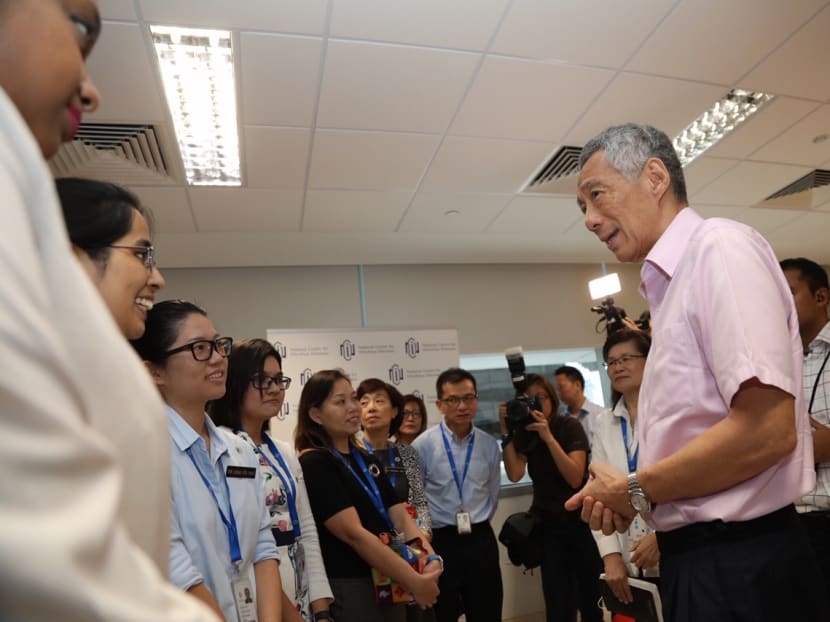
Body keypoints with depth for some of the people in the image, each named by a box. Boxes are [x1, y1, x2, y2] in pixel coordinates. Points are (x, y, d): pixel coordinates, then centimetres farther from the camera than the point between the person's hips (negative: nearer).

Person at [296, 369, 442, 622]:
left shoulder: (366, 459, 9)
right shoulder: (313, 464, -15)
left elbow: (400, 516, 4)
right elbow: (354, 534, -22)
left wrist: (431, 558, -13)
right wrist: (414, 581, -21)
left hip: (389, 585, 7)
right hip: (347, 590, -7)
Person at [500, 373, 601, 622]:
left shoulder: (570, 426, -10)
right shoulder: (524, 433, 0)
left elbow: (575, 478, -20)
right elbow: (514, 474, -15)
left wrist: (548, 437, -28)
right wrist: (506, 432, -22)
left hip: (580, 520, -2)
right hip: (549, 523, 2)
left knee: (592, 597, 9)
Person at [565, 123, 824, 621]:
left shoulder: (720, 246, -14)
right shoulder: (670, 283, 12)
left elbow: (767, 430, -25)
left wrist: (636, 491, -13)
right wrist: (630, 494, 3)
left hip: (741, 566, -8)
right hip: (695, 557, 8)